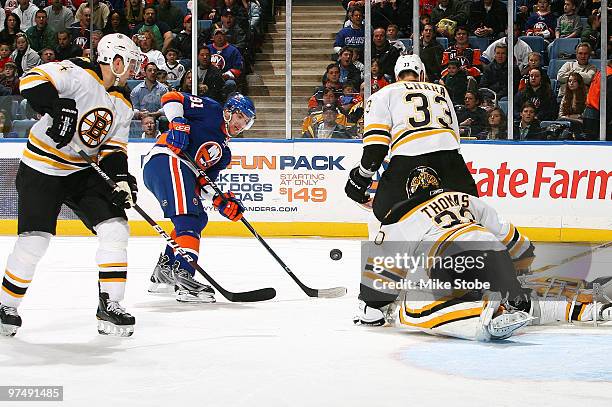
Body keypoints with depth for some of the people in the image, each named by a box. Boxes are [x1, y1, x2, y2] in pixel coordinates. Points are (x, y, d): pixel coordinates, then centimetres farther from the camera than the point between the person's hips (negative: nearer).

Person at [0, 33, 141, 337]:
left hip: (83, 172, 7)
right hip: (41, 170, -7)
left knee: (116, 229, -7)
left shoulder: (122, 104, 9)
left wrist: (120, 178, -10)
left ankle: (109, 306, 0)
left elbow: (113, 149, 8)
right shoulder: (79, 74, -16)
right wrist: (58, 109, -39)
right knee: (34, 241, -10)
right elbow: (32, 81, -27)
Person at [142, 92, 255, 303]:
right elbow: (171, 98, 0)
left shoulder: (224, 152, 28)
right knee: (188, 220, -21)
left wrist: (222, 201, 2)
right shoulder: (212, 111, 7)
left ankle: (162, 274, 24)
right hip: (166, 159, -10)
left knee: (199, 218, 20)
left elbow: (203, 182, 19)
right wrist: (178, 123, -15)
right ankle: (183, 275, -35)